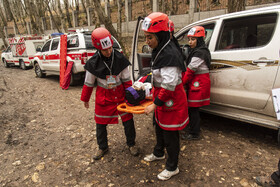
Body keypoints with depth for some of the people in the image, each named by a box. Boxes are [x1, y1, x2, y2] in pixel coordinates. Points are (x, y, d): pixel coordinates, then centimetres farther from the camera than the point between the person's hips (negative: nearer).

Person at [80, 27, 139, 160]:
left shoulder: (120, 58, -11)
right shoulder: (93, 63, -12)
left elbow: (126, 79, -1)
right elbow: (89, 83, 1)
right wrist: (85, 99, 10)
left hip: (120, 94, 0)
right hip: (103, 96, 0)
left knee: (128, 120, 6)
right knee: (101, 123, 12)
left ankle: (131, 144, 32)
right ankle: (102, 147, 36)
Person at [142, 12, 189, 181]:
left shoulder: (170, 55, -27)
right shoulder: (159, 50, 5)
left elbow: (169, 86, -28)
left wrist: (155, 104, -22)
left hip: (171, 100, -10)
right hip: (161, 97, 10)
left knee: (170, 134, 7)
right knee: (159, 127, 25)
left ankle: (172, 168, 31)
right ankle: (159, 153, 51)